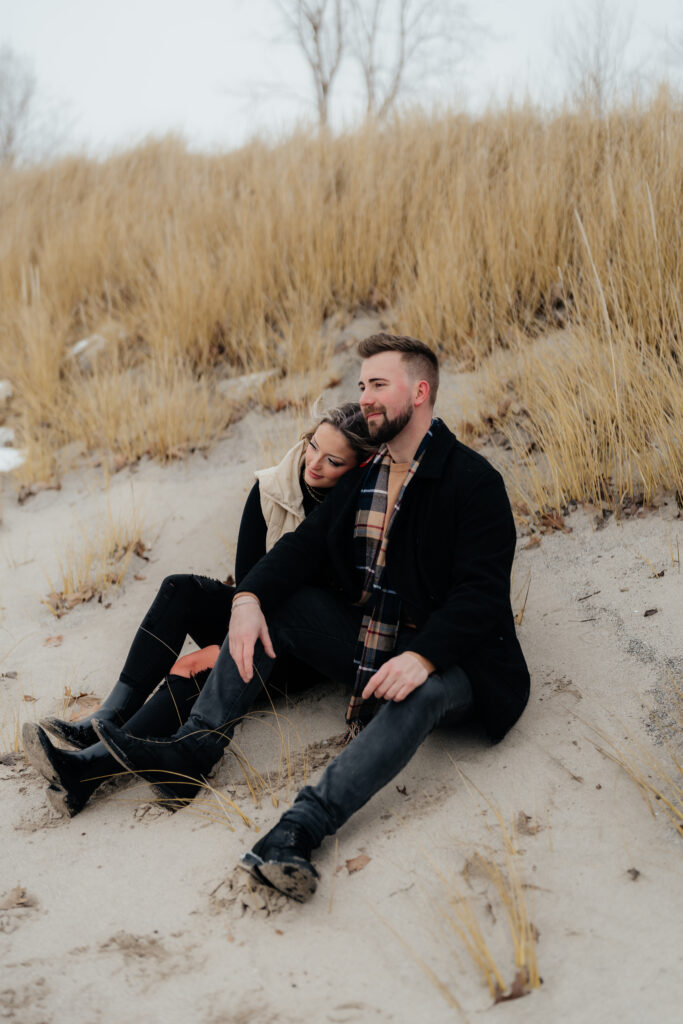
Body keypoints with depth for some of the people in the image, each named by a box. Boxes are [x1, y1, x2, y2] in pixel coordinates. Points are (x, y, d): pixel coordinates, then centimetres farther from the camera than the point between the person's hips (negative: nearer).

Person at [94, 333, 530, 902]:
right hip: (365, 641, 7)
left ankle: (300, 827, -55)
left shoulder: (474, 480, -13)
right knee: (270, 603, -6)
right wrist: (249, 596, -17)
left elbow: (483, 592, -21)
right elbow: (308, 542, 2)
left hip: (443, 660, -7)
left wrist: (424, 657, -36)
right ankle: (191, 755, -16)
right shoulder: (363, 474, 10)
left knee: (423, 692, -39)